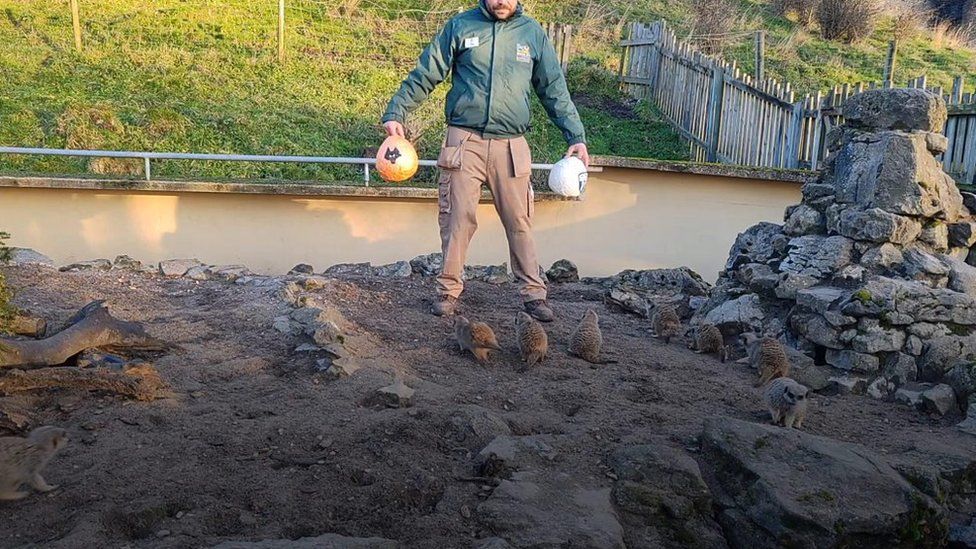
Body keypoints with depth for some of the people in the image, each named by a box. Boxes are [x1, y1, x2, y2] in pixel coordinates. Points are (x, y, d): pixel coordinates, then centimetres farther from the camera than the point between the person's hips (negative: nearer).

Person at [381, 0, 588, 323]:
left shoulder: (533, 33, 8)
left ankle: (533, 294, 13)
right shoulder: (460, 26, 4)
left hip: (510, 147, 1)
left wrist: (575, 137, 7)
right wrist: (396, 113, -4)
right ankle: (449, 290, 16)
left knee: (519, 222, 4)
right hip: (464, 142, -1)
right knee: (457, 219, 2)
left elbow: (554, 89, 12)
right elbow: (424, 75, 4)